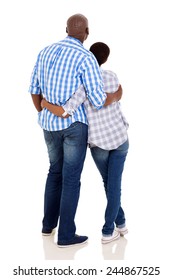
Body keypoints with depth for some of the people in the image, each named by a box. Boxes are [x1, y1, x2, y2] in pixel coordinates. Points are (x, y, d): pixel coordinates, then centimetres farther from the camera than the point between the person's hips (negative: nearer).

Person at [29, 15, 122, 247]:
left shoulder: (45, 52, 4)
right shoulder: (87, 58, -16)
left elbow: (34, 90, 9)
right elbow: (99, 101, -20)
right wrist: (117, 96, 3)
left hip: (50, 123, 6)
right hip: (74, 124, -6)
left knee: (56, 170, 24)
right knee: (71, 178, 3)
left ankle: (49, 224, 30)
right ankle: (66, 234, 10)